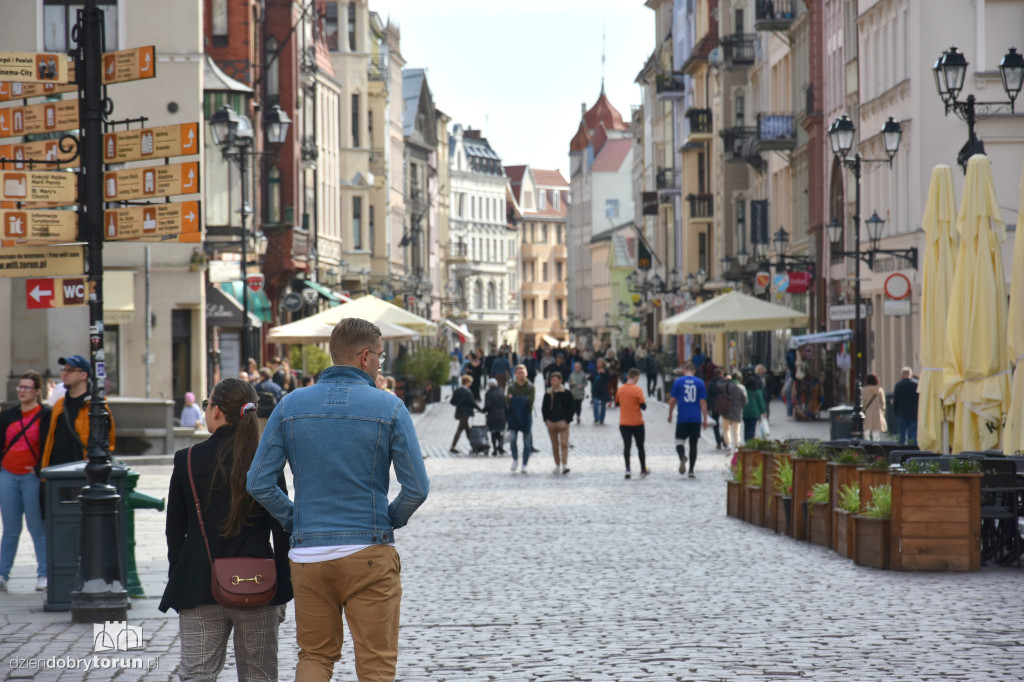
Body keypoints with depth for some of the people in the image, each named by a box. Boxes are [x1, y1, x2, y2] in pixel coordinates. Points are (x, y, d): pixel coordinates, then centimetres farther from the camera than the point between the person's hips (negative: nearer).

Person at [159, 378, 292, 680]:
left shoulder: (188, 460, -2)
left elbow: (175, 528, 3)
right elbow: (281, 529, -1)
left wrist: (177, 577, 13)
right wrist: (283, 585, 6)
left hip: (199, 586, 0)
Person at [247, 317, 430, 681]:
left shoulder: (291, 405, 2)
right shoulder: (389, 408, -6)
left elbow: (258, 483, -1)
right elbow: (417, 488, -8)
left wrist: (294, 520, 11)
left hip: (308, 555, 3)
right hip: (370, 555, -3)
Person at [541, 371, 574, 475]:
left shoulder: (566, 393, 1)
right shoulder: (548, 394, 9)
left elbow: (571, 408, 2)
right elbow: (544, 408, 14)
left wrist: (567, 421, -7)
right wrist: (546, 420, 1)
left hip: (563, 422, -4)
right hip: (551, 423, 4)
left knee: (564, 444, -16)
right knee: (555, 446, 8)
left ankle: (565, 465, -22)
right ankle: (557, 465, 17)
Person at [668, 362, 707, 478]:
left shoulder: (678, 382, 2)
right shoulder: (700, 383, 4)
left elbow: (672, 400, 2)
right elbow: (703, 402, 2)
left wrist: (670, 415, 15)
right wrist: (705, 419, 6)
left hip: (682, 418, -1)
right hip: (696, 419, 1)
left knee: (680, 441, 5)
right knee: (693, 444, 8)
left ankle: (682, 457, -28)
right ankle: (691, 471, 4)